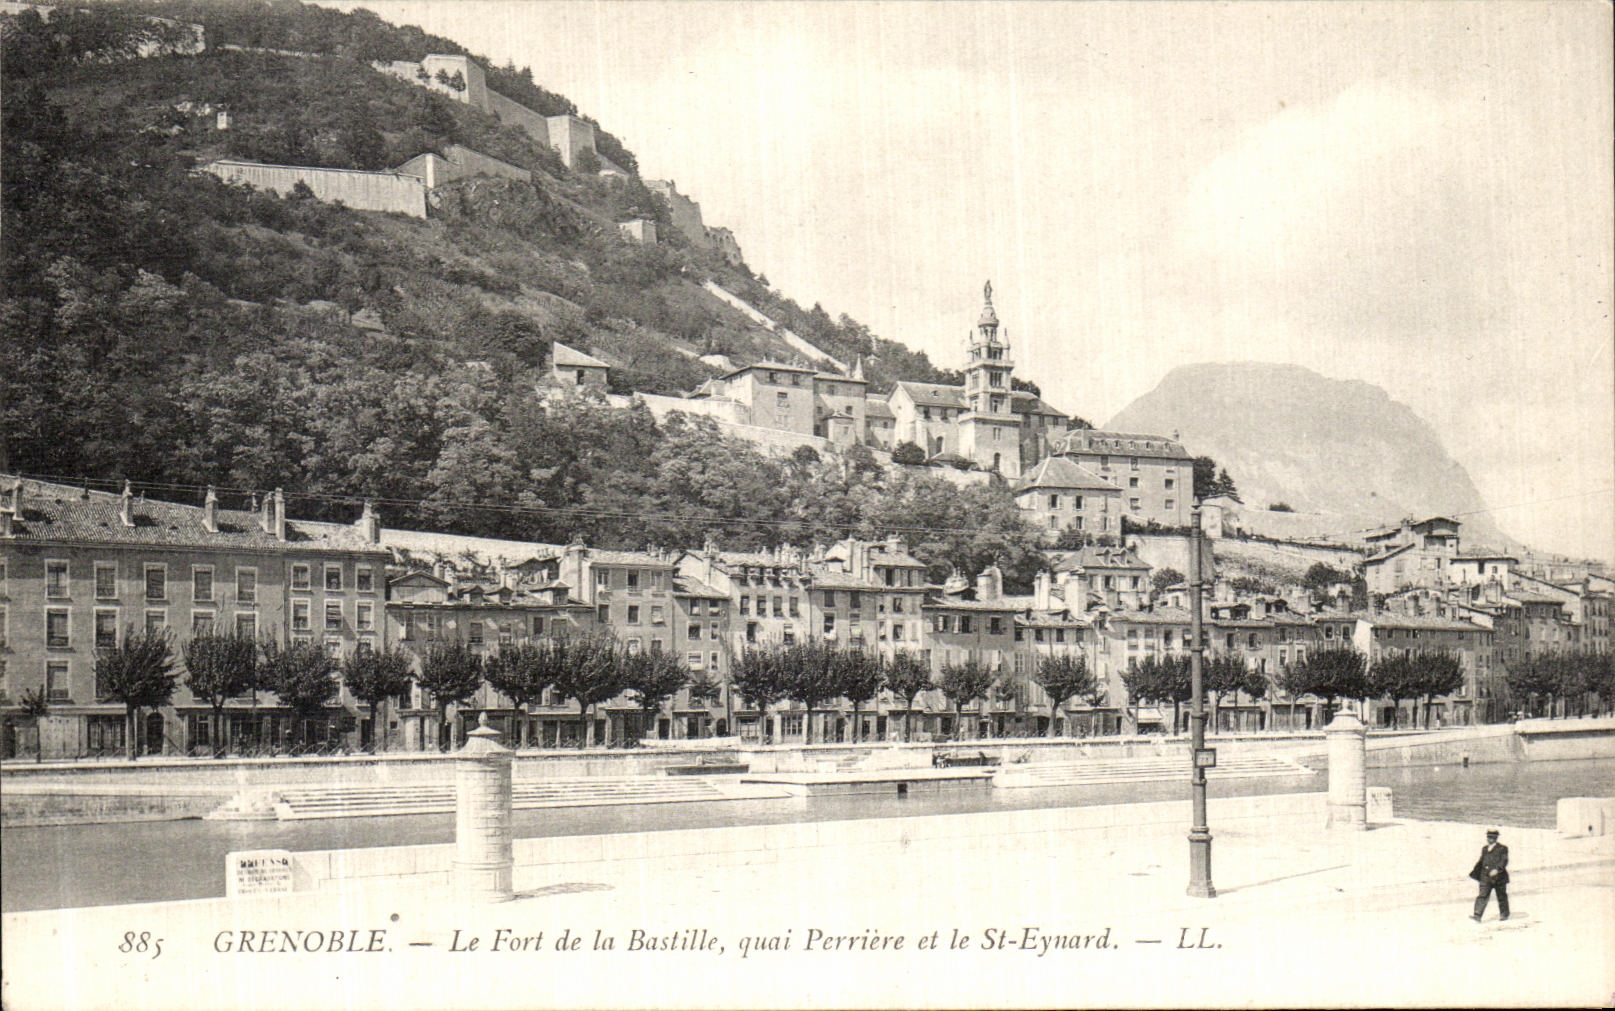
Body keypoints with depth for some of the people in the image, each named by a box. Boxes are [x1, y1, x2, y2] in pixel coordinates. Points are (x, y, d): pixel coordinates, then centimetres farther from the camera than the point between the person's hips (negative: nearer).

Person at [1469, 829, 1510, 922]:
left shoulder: (1502, 849, -4)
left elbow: (1504, 861, -15)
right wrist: (1475, 873, 14)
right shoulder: (1485, 849, 15)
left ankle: (1504, 914, 30)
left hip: (1499, 877, -4)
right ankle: (1477, 916, -16)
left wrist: (1497, 869, -29)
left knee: (1501, 896, 11)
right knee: (1482, 896, -8)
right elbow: (1481, 862, 21)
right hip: (1486, 878, 4)